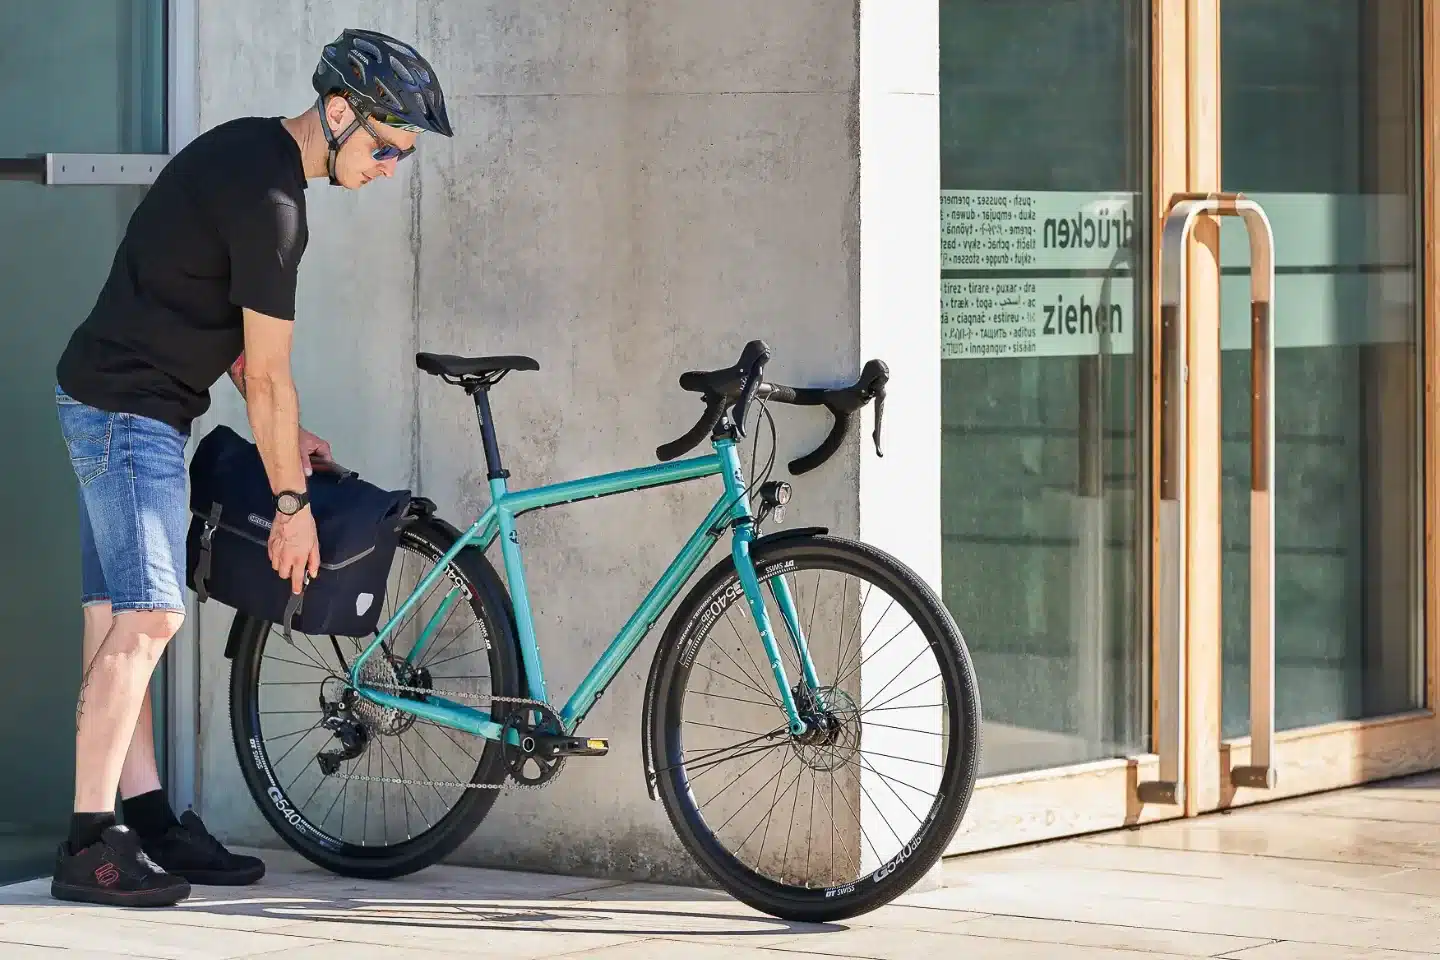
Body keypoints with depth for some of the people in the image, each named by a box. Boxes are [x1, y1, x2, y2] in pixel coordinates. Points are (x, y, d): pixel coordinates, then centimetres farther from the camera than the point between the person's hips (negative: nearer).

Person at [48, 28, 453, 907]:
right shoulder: (269, 201, -21)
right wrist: (292, 501, -8)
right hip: (130, 410, -10)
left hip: (111, 402, 10)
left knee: (121, 623, 9)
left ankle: (149, 823, 13)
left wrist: (287, 436, 18)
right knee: (147, 621, -12)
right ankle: (90, 848, -12)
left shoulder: (246, 150, 10)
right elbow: (269, 376, -16)